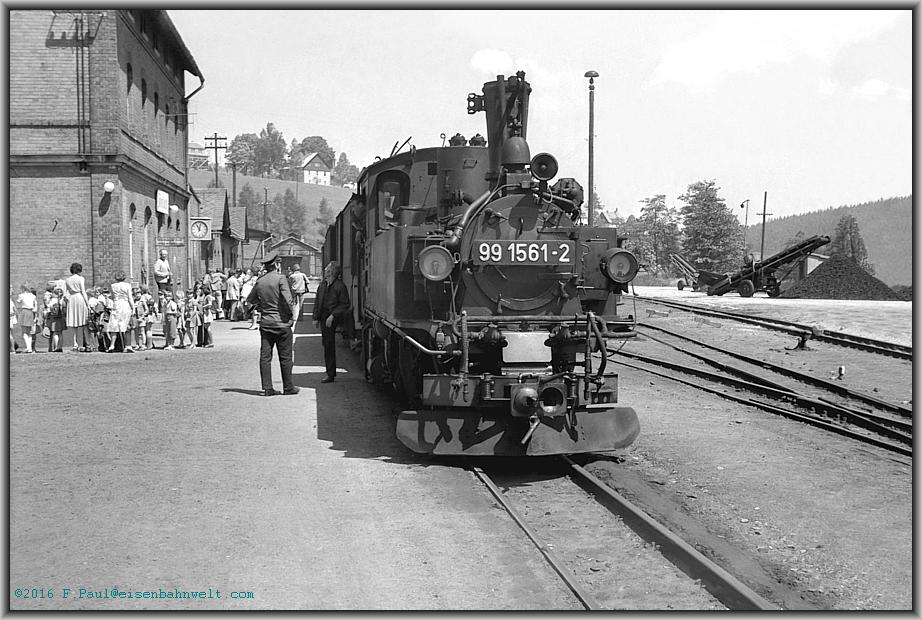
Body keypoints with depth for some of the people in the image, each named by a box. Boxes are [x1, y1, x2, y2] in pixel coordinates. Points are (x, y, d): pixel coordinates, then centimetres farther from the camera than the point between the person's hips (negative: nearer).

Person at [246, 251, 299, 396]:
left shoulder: (259, 281, 6)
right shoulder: (280, 278, -10)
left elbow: (250, 300, 15)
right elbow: (287, 299, -19)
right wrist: (290, 316, -7)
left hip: (265, 322, 4)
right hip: (281, 322, -4)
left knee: (265, 356, 5)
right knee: (285, 357, 4)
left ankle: (267, 388, 4)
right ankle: (288, 387, 10)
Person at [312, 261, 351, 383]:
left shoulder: (340, 286, -10)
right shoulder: (323, 284, 11)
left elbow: (345, 305, -11)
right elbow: (317, 302, 15)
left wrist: (333, 316, -18)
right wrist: (316, 318, 9)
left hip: (332, 319, -7)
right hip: (323, 318, 7)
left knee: (328, 346, -6)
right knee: (327, 345, 13)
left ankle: (330, 374, 1)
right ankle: (331, 372, 24)